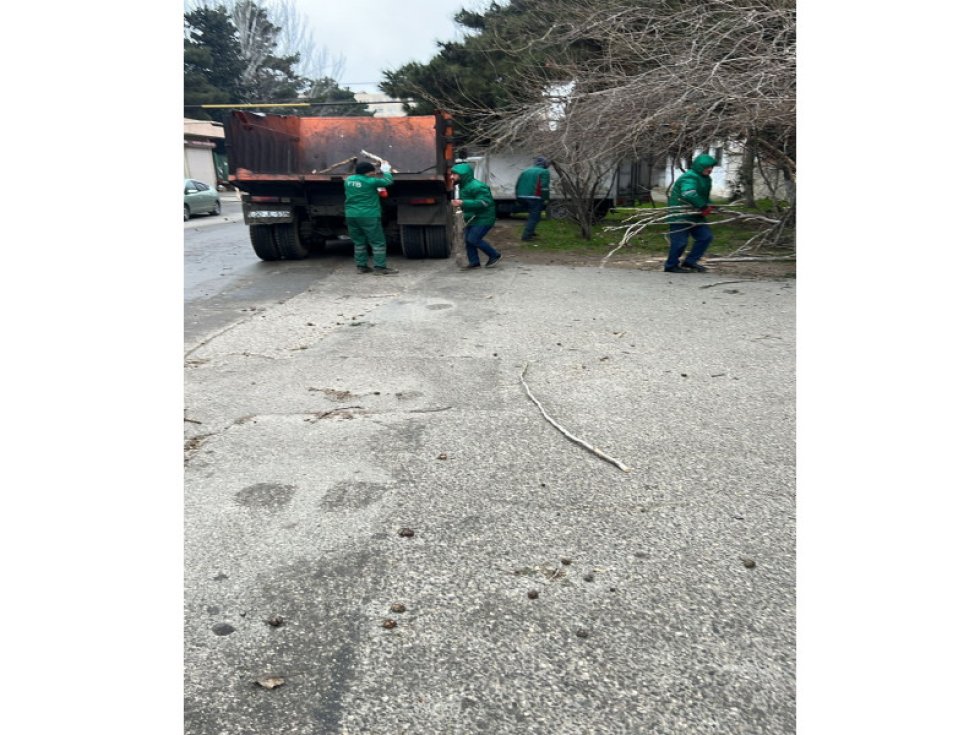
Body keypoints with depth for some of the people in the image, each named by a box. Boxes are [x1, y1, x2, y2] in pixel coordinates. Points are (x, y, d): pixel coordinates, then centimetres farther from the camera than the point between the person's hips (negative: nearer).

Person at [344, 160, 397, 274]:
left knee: (359, 242, 15)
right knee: (378, 242, 0)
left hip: (351, 216, 7)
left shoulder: (348, 180, 7)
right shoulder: (370, 181, -12)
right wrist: (386, 171, 16)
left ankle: (361, 266, 17)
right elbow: (388, 181, -2)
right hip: (368, 216, -7)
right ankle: (380, 267, -2)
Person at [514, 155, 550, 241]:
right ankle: (526, 236, -6)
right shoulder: (544, 172, 0)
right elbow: (544, 187, -12)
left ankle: (529, 233, 26)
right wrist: (546, 199, -10)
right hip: (535, 198, -7)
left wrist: (518, 198, 23)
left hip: (522, 197, 7)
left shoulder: (525, 171, 19)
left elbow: (517, 185, 18)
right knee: (534, 217, 0)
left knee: (532, 215, 23)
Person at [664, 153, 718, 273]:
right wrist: (704, 206, -31)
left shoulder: (705, 179, 13)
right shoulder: (690, 177, -20)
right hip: (679, 215, -10)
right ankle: (671, 266, 13)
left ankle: (690, 262, 13)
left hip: (694, 215, 10)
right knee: (680, 241, -5)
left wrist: (709, 206, 1)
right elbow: (689, 194, -38)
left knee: (706, 236, 4)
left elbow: (704, 196, 23)